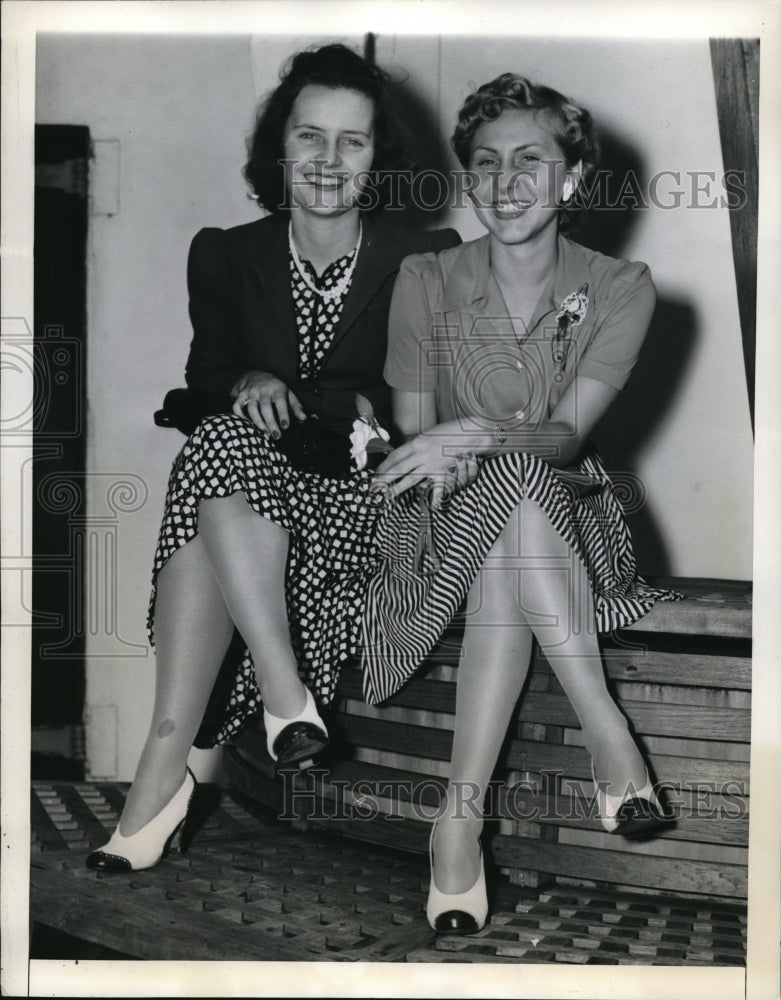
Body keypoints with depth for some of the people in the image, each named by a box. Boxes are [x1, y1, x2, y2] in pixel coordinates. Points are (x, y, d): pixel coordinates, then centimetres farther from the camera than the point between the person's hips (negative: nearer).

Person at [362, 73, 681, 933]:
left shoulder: (620, 290, -2)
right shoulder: (425, 281, 0)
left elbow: (568, 435, -14)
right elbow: (412, 432, -2)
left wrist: (476, 435, -34)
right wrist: (437, 460, -27)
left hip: (567, 516, 0)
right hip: (445, 522, 0)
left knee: (514, 485, -37)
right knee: (512, 489, -36)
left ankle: (461, 815, -40)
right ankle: (607, 737, -36)